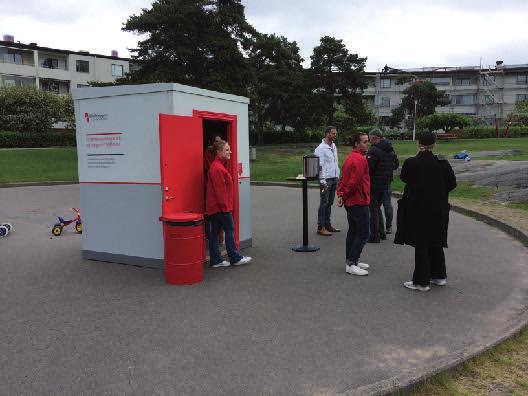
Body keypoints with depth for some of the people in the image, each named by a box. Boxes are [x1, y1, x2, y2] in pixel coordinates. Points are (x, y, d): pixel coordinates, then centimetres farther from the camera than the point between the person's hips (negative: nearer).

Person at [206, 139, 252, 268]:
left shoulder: (217, 166, 16)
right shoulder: (217, 168, -18)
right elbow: (220, 190, -21)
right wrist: (225, 206, -18)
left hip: (214, 207, 10)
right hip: (221, 207, -10)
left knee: (214, 232, 10)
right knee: (230, 230, 1)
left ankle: (215, 260, 16)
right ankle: (235, 258, 11)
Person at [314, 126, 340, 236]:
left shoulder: (334, 146, 13)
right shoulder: (321, 148, -11)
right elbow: (319, 166, -14)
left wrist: (337, 176, 14)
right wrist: (323, 182, -18)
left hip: (334, 179, 7)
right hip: (326, 179, -7)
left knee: (330, 203, 12)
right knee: (324, 203, -4)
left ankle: (327, 224, 21)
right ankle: (321, 227, 2)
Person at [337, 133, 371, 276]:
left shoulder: (350, 158, 15)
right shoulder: (360, 159, -18)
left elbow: (343, 179, 14)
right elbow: (354, 182, -23)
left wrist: (341, 194, 3)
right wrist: (345, 196, -9)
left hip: (351, 201, 11)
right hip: (359, 202, -11)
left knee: (353, 231, 17)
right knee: (363, 233, -6)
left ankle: (351, 261, 25)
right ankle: (351, 264, -5)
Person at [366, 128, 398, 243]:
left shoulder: (374, 150, -18)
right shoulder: (391, 150, 10)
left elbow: (368, 168, -22)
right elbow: (395, 164, 17)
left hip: (374, 184, -8)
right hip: (385, 184, 8)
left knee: (373, 208, 0)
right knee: (377, 207, 21)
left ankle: (375, 235, 3)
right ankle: (381, 232, 25)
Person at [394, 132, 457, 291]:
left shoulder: (411, 163, -14)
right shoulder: (442, 163, -6)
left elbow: (403, 178, 5)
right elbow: (452, 183, 2)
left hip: (417, 209, -3)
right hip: (438, 209, 4)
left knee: (421, 245, 5)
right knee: (436, 243, 19)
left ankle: (421, 281, 11)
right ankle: (439, 276, 32)